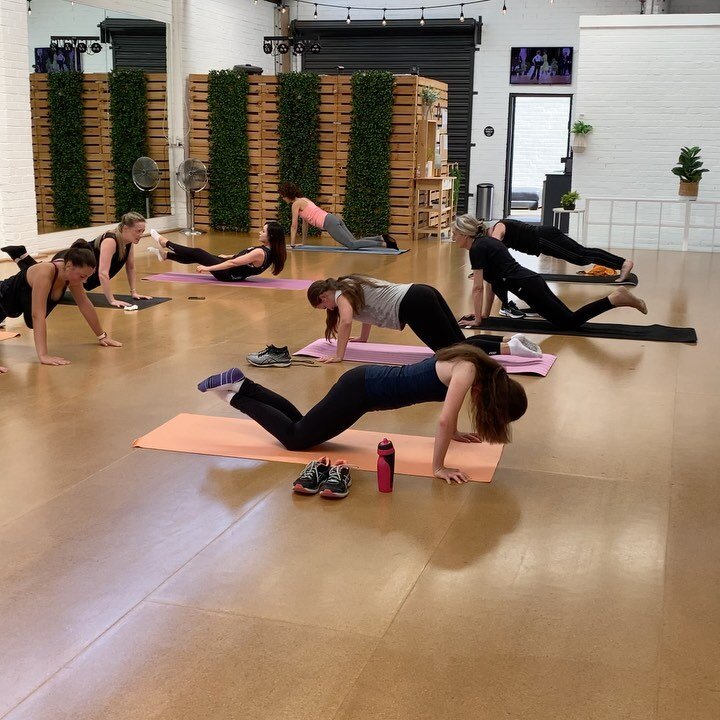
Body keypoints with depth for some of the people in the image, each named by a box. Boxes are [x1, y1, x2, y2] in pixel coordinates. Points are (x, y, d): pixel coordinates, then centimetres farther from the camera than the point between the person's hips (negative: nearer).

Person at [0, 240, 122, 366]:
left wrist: (102, 336, -4)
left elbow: (85, 304, -9)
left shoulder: (72, 273, -21)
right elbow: (37, 315, -48)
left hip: (21, 302, 8)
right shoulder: (45, 273, -42)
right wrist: (43, 355, -54)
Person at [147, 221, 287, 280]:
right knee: (195, 256, 17)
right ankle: (164, 254, 35)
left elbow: (233, 263, -29)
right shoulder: (269, 250, -3)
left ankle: (164, 243, 24)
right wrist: (228, 256, 28)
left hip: (229, 274, -8)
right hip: (233, 272, 8)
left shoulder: (260, 253, -31)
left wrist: (208, 268, -25)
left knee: (197, 253, 5)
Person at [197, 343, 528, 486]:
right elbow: (445, 419, -28)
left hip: (368, 381, 9)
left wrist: (454, 434, 25)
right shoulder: (468, 371, -21)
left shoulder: (469, 363, 5)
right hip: (361, 390, -9)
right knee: (295, 438, 2)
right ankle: (234, 394, 9)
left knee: (301, 424, 23)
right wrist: (438, 467, -20)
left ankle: (241, 385, 23)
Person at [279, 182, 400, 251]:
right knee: (354, 242, 4)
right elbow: (305, 222, 34)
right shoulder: (303, 200, 28)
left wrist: (292, 243, 9)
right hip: (334, 219, 9)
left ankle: (384, 244, -29)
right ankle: (381, 238, -8)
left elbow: (294, 225, 2)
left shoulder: (296, 204, 1)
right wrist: (303, 242, 35)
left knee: (352, 245, -18)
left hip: (329, 223, -9)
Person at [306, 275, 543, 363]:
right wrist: (362, 338, 49)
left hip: (414, 305, -9)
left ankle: (509, 348, -23)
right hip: (422, 294, 9)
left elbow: (346, 321, -17)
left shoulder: (340, 294, 1)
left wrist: (338, 356, -11)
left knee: (451, 350, -11)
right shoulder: (350, 285, 27)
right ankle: (511, 339, -5)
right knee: (459, 342, 7)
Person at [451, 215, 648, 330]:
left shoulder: (477, 249, -9)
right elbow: (491, 281, 24)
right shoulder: (486, 242, 19)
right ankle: (617, 297, 6)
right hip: (532, 281, 9)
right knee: (570, 319, 9)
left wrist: (477, 320, -4)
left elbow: (477, 287, -10)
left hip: (527, 287, -9)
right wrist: (484, 313, 24)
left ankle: (616, 299, -15)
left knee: (570, 322, -10)